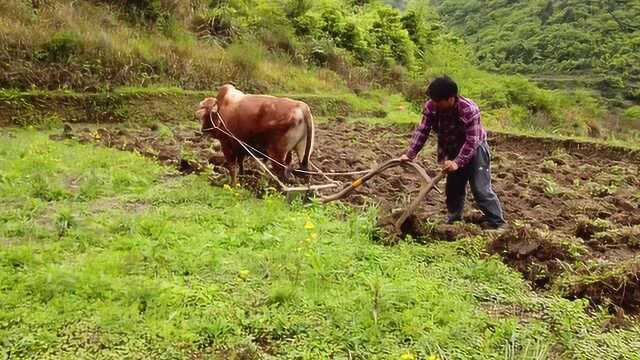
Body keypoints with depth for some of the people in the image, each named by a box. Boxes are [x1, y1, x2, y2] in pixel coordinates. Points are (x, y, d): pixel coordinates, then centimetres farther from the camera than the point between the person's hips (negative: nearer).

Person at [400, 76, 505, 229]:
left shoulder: (469, 110, -33)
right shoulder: (431, 106, -19)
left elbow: (471, 141, -32)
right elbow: (422, 131, -14)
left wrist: (458, 162, -40)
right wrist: (410, 154, -23)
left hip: (474, 149, -5)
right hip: (453, 150, 5)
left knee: (481, 189, -12)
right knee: (453, 188, 14)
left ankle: (497, 225, -4)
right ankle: (453, 221, 31)